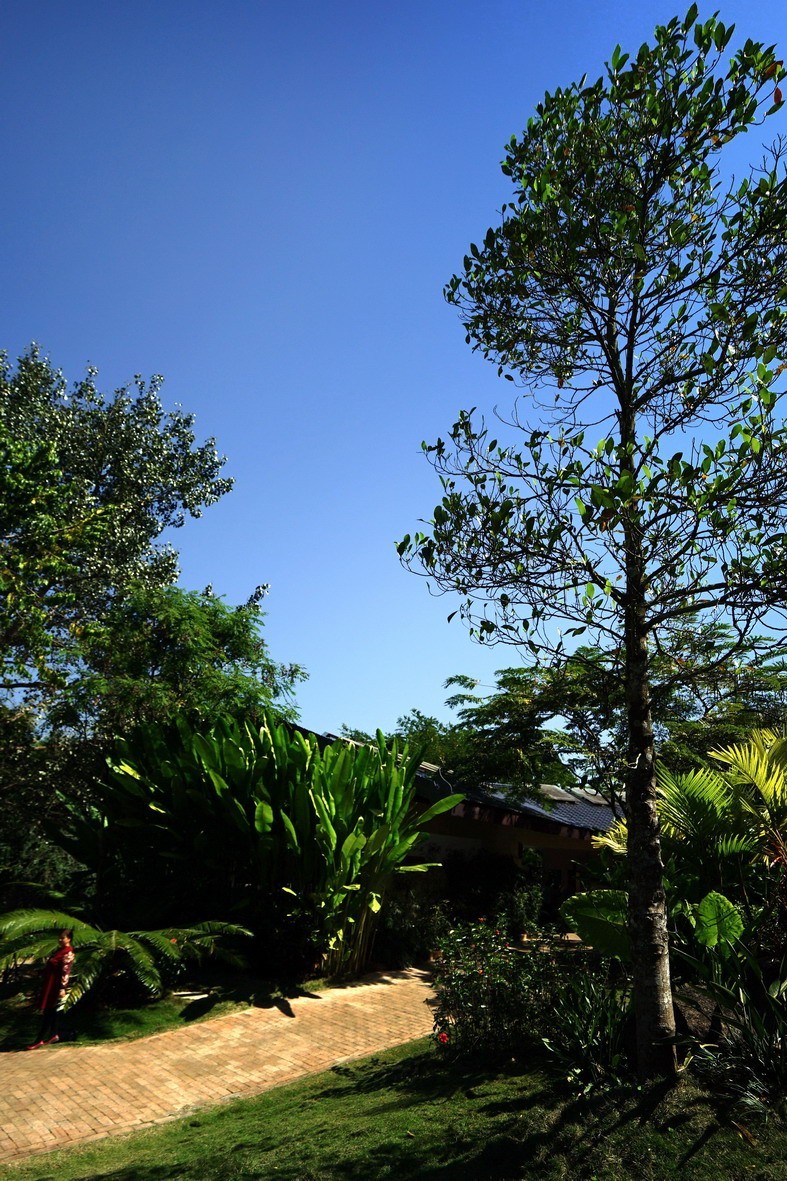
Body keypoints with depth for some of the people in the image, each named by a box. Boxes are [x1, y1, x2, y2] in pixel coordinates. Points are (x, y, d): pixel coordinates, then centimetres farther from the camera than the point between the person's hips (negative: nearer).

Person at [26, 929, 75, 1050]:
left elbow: (66, 971, -20)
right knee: (53, 1011, 14)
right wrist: (44, 983, 22)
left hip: (56, 985, -10)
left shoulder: (68, 953, -16)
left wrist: (62, 988, -24)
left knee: (47, 1012, -6)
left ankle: (40, 1040, -1)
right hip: (50, 984, 10)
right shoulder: (60, 950, 13)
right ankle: (54, 1035, 22)